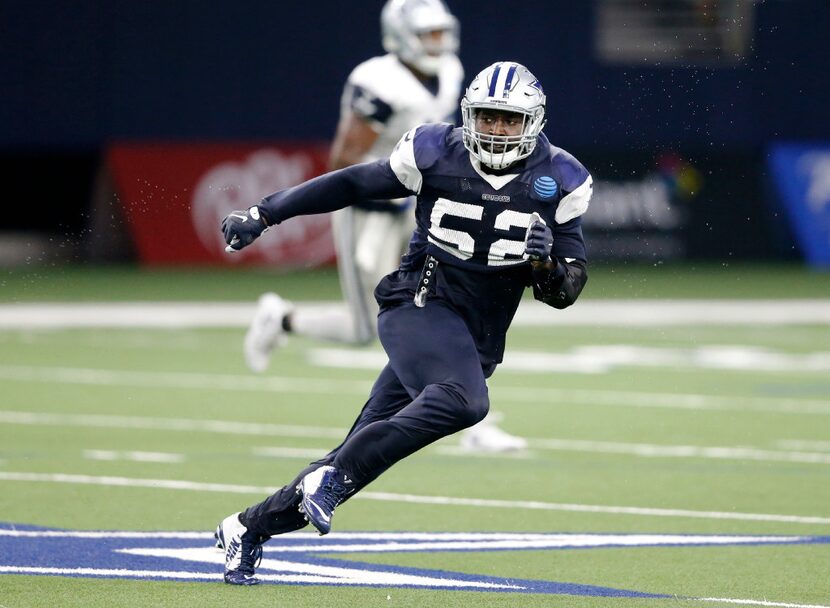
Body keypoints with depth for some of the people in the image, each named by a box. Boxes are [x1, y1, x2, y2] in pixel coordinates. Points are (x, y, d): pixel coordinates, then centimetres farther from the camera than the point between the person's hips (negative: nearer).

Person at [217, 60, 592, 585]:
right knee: (463, 400, -34)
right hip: (418, 306, -3)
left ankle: (250, 527, 15)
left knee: (361, 456, 1)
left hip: (475, 340, 3)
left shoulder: (557, 181, 1)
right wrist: (265, 214, 10)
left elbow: (565, 293, 4)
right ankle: (334, 477, -27)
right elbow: (354, 184, 8)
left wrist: (548, 262, -20)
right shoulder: (437, 153, -4)